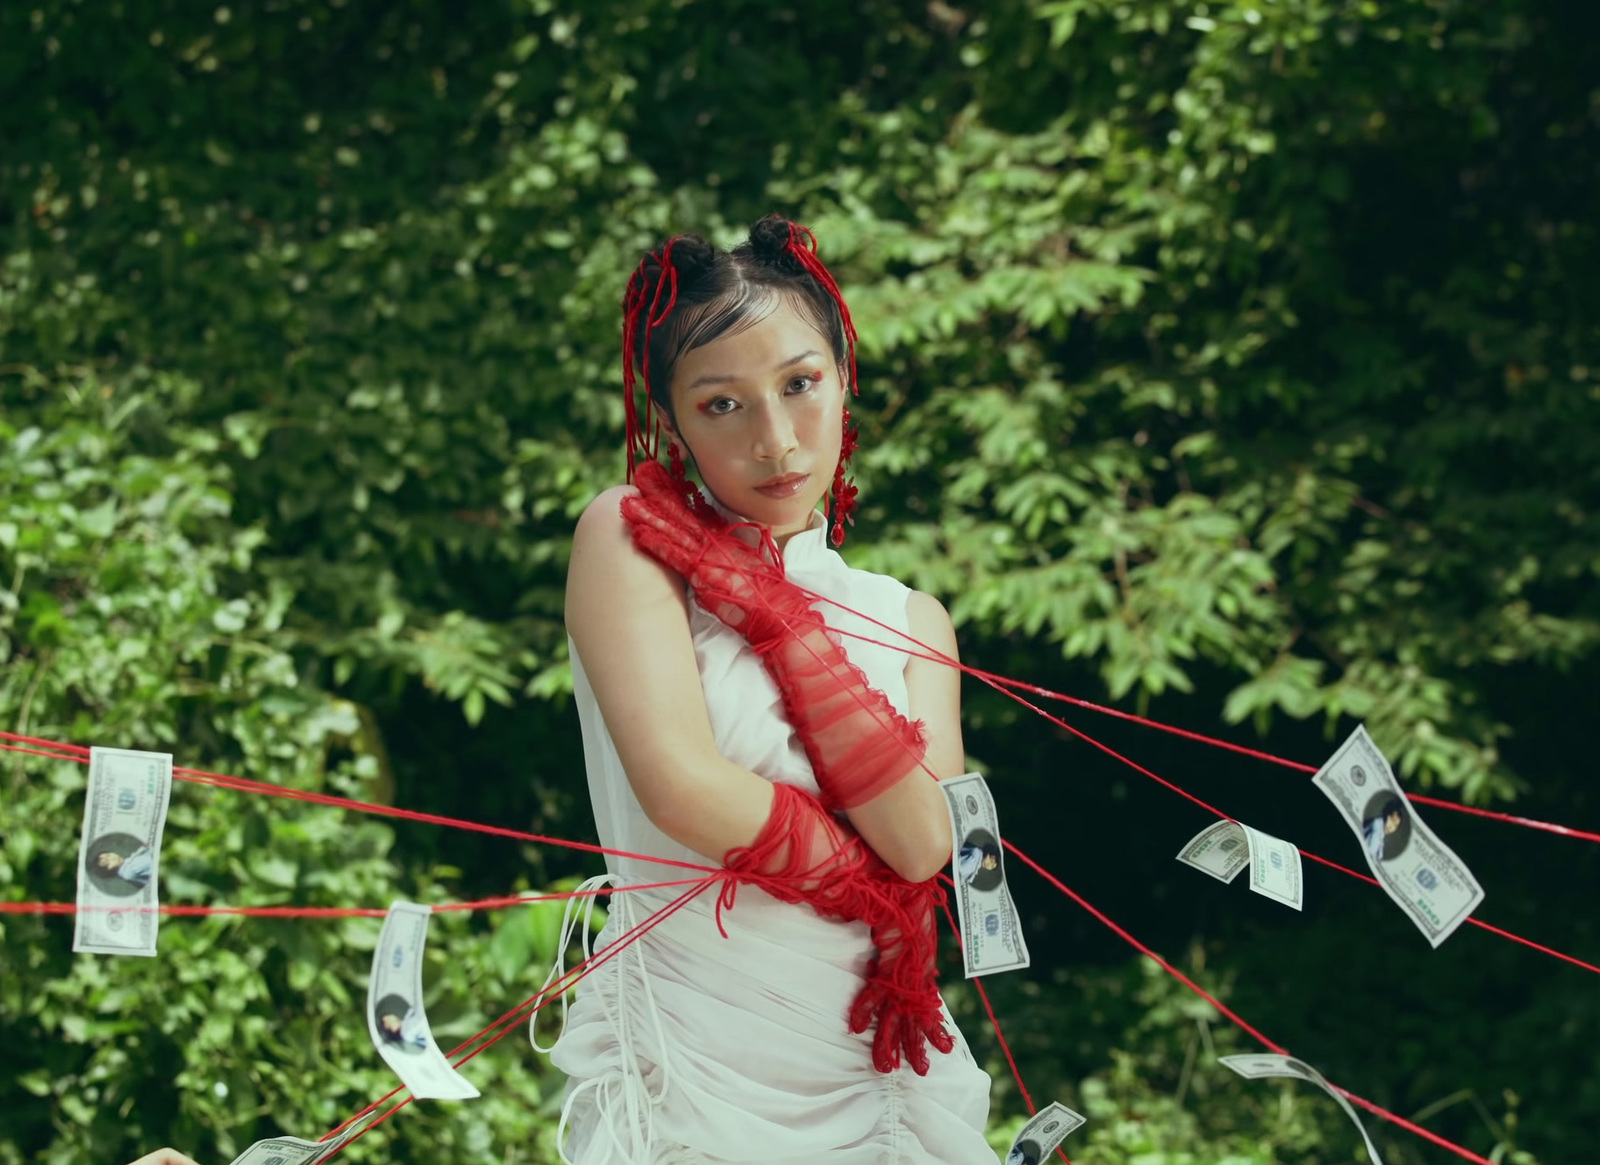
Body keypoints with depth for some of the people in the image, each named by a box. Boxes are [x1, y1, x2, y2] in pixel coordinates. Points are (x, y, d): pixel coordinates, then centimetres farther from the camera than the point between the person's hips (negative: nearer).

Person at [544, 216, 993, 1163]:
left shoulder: (908, 619, 10)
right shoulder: (631, 538, -3)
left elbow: (922, 840, -9)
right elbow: (683, 787, -18)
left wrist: (769, 608, -8)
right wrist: (879, 896, -7)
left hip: (872, 1076, 4)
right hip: (688, 1073, -4)